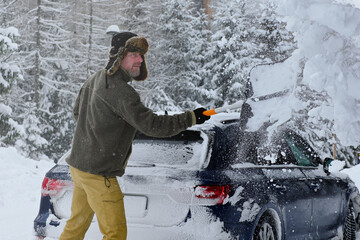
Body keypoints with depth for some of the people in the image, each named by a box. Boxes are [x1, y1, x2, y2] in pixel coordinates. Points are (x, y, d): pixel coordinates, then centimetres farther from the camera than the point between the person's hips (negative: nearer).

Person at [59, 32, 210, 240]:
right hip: (98, 174, -10)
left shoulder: (94, 80, 8)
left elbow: (77, 112, 22)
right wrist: (191, 118, -22)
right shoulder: (121, 91, -22)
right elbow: (151, 125, -26)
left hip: (79, 164, 10)